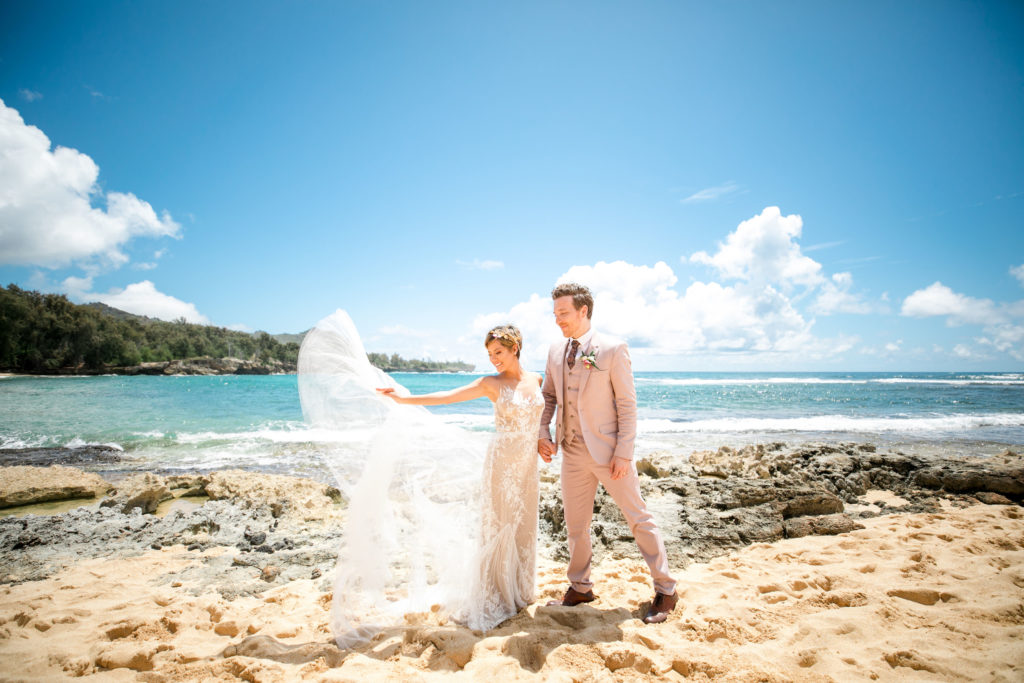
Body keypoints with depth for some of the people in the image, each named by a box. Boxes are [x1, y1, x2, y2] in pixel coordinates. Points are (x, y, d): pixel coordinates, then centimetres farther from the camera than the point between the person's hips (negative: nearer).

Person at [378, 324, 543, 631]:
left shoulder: (536, 379, 5)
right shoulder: (492, 384, -5)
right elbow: (447, 396, -11)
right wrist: (405, 399, -17)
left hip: (528, 462, 4)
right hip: (502, 462, -3)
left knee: (524, 526, 10)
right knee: (499, 527, -2)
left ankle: (518, 591, 26)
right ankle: (492, 601, 9)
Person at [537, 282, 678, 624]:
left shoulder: (612, 349, -11)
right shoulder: (555, 351, 6)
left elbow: (627, 403, -11)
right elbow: (549, 396, 15)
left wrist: (624, 453, -14)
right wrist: (543, 434, 2)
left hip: (608, 451, -5)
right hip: (573, 452, 6)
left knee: (638, 518, 6)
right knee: (575, 524, 15)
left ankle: (665, 591, 22)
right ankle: (580, 588, 34)